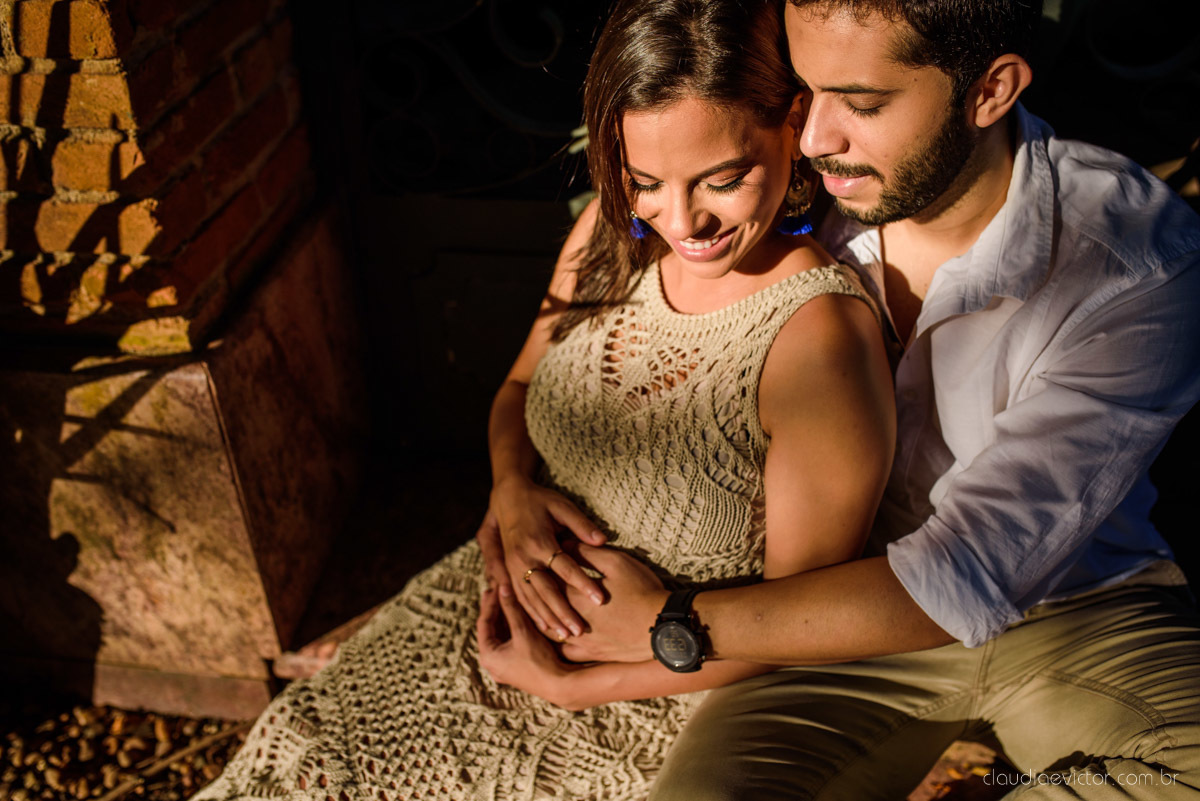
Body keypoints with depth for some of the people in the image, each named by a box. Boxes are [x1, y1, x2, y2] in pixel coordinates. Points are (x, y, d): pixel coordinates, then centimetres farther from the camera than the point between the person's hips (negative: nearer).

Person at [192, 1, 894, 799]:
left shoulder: (817, 338, -27)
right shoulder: (614, 230, -7)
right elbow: (520, 388, 9)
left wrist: (564, 685, -17)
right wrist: (512, 489, -14)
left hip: (663, 694, -5)